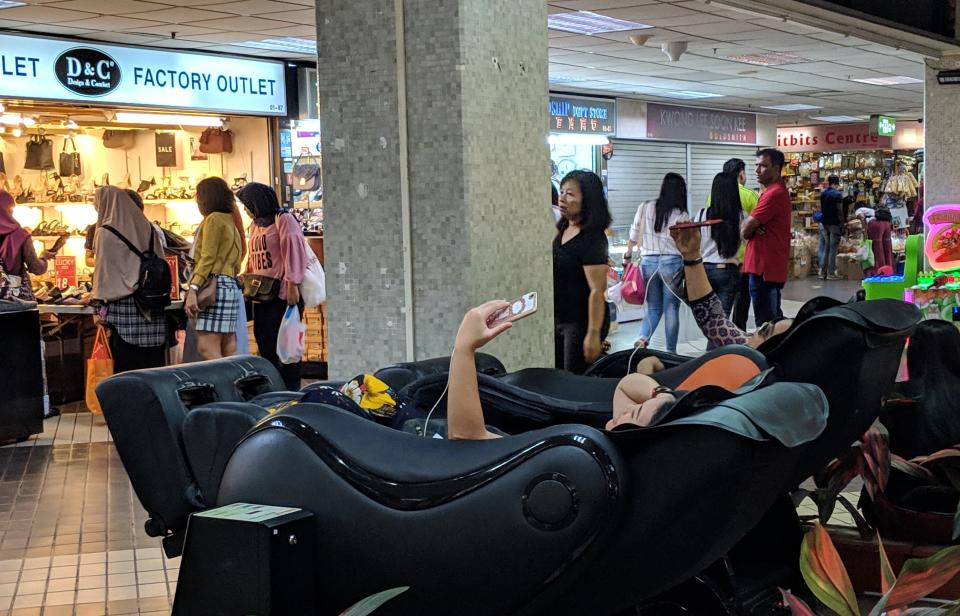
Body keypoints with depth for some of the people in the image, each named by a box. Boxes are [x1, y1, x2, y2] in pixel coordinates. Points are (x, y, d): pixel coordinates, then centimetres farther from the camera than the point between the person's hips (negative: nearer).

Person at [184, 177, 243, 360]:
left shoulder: (214, 219, -4)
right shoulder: (230, 221, 22)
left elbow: (207, 259, -13)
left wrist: (192, 290, -18)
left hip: (215, 286, -9)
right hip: (230, 286, 9)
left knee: (206, 348, -14)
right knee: (228, 353, 4)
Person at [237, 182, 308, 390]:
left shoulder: (284, 220, -6)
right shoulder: (255, 226, 21)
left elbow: (294, 252, -14)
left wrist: (292, 286, -21)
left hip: (283, 295, -8)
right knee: (264, 343, 8)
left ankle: (290, 391, -1)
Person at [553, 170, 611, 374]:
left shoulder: (592, 238, -19)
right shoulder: (562, 229, 7)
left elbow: (597, 291, -23)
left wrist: (593, 334, -26)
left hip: (581, 322, -9)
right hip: (558, 319, 9)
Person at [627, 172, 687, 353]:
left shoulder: (644, 208, 0)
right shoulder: (682, 216, -5)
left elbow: (633, 236, 6)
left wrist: (628, 254, 21)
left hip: (647, 262, 3)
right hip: (672, 263, -2)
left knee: (654, 308, 14)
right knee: (671, 309, 7)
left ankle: (642, 338, -11)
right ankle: (670, 352, 9)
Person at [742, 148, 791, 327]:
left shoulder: (773, 193, -17)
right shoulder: (776, 191, 18)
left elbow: (745, 229, -17)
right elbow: (748, 228, 16)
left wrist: (749, 229, 5)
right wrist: (752, 226, -6)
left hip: (764, 267, -11)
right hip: (770, 266, 11)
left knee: (765, 323, -8)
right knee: (773, 319, 16)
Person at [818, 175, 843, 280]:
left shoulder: (822, 194, 8)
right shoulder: (837, 194, -11)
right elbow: (839, 211, -12)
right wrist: (842, 223, -7)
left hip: (824, 223, 6)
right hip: (834, 223, -6)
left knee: (825, 247, 10)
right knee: (833, 248, -2)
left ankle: (823, 272, 9)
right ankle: (831, 273, -2)